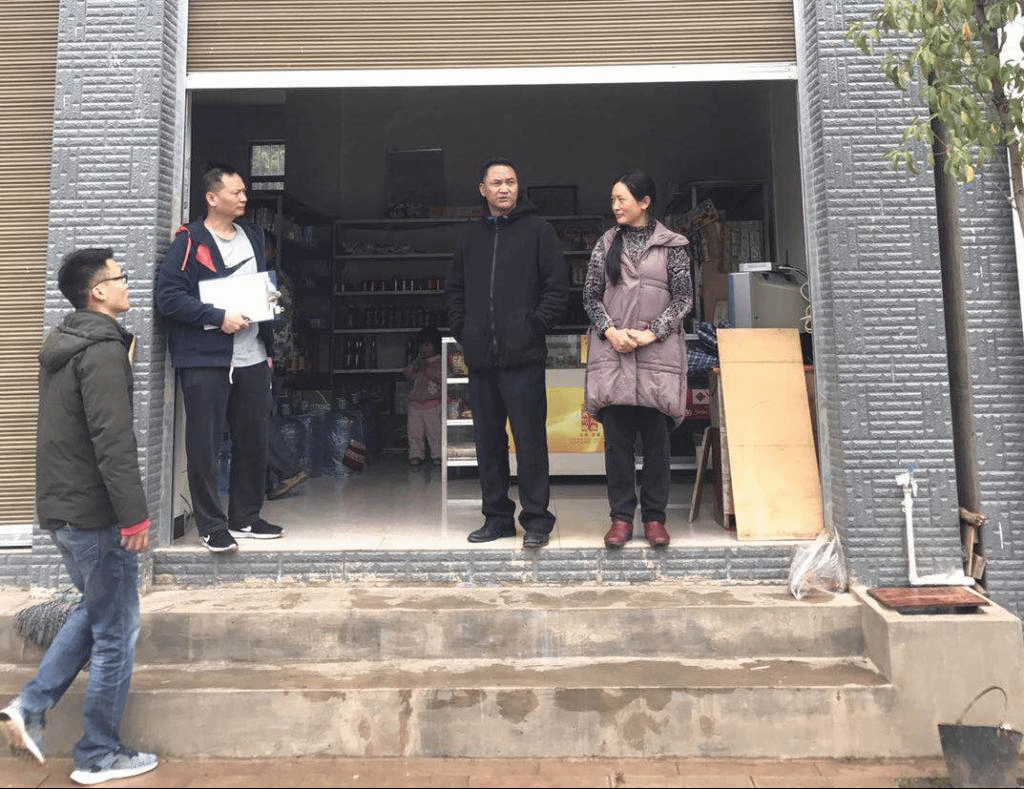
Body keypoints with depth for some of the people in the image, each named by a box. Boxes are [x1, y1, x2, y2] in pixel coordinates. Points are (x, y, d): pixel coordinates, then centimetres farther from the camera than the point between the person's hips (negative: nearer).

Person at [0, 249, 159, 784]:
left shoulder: (62, 345, 13)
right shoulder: (103, 349, -18)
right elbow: (113, 442, -25)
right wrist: (134, 516, -21)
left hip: (58, 508, 10)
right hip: (95, 513, -9)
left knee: (94, 610, 26)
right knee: (116, 632, 4)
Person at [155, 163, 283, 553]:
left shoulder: (253, 237, 16)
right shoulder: (189, 241, -4)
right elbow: (168, 297, -11)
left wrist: (268, 347, 18)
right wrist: (218, 317, -19)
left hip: (252, 359, 6)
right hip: (205, 360, -6)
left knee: (255, 441, 10)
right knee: (204, 445, 0)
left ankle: (246, 517, 24)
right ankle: (212, 525, 13)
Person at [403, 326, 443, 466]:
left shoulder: (439, 362, 0)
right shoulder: (418, 361, 18)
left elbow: (440, 377, -14)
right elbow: (408, 374, 12)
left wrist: (426, 368, -15)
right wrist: (415, 366, -4)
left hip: (433, 403, -5)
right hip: (415, 402, 5)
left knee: (435, 430, -6)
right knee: (415, 431, 3)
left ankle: (438, 455, 2)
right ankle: (416, 455, 9)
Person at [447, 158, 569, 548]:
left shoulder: (538, 230, 2)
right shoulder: (472, 236, 16)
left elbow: (557, 286, -2)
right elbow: (455, 288, 23)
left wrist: (534, 327, -9)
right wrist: (462, 330, 11)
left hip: (523, 356, -5)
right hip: (480, 358, 5)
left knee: (530, 439, -3)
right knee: (488, 440, 10)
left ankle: (536, 520, 8)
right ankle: (497, 516, 22)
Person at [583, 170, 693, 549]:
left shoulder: (672, 245, 6)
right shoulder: (606, 244, 13)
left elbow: (683, 297, 3)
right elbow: (591, 295, 11)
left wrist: (651, 333, -8)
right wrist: (610, 331, -5)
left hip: (657, 353, -1)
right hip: (612, 351, 2)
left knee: (656, 438, 1)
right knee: (616, 438, 1)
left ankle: (654, 517, 12)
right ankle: (621, 517, 9)